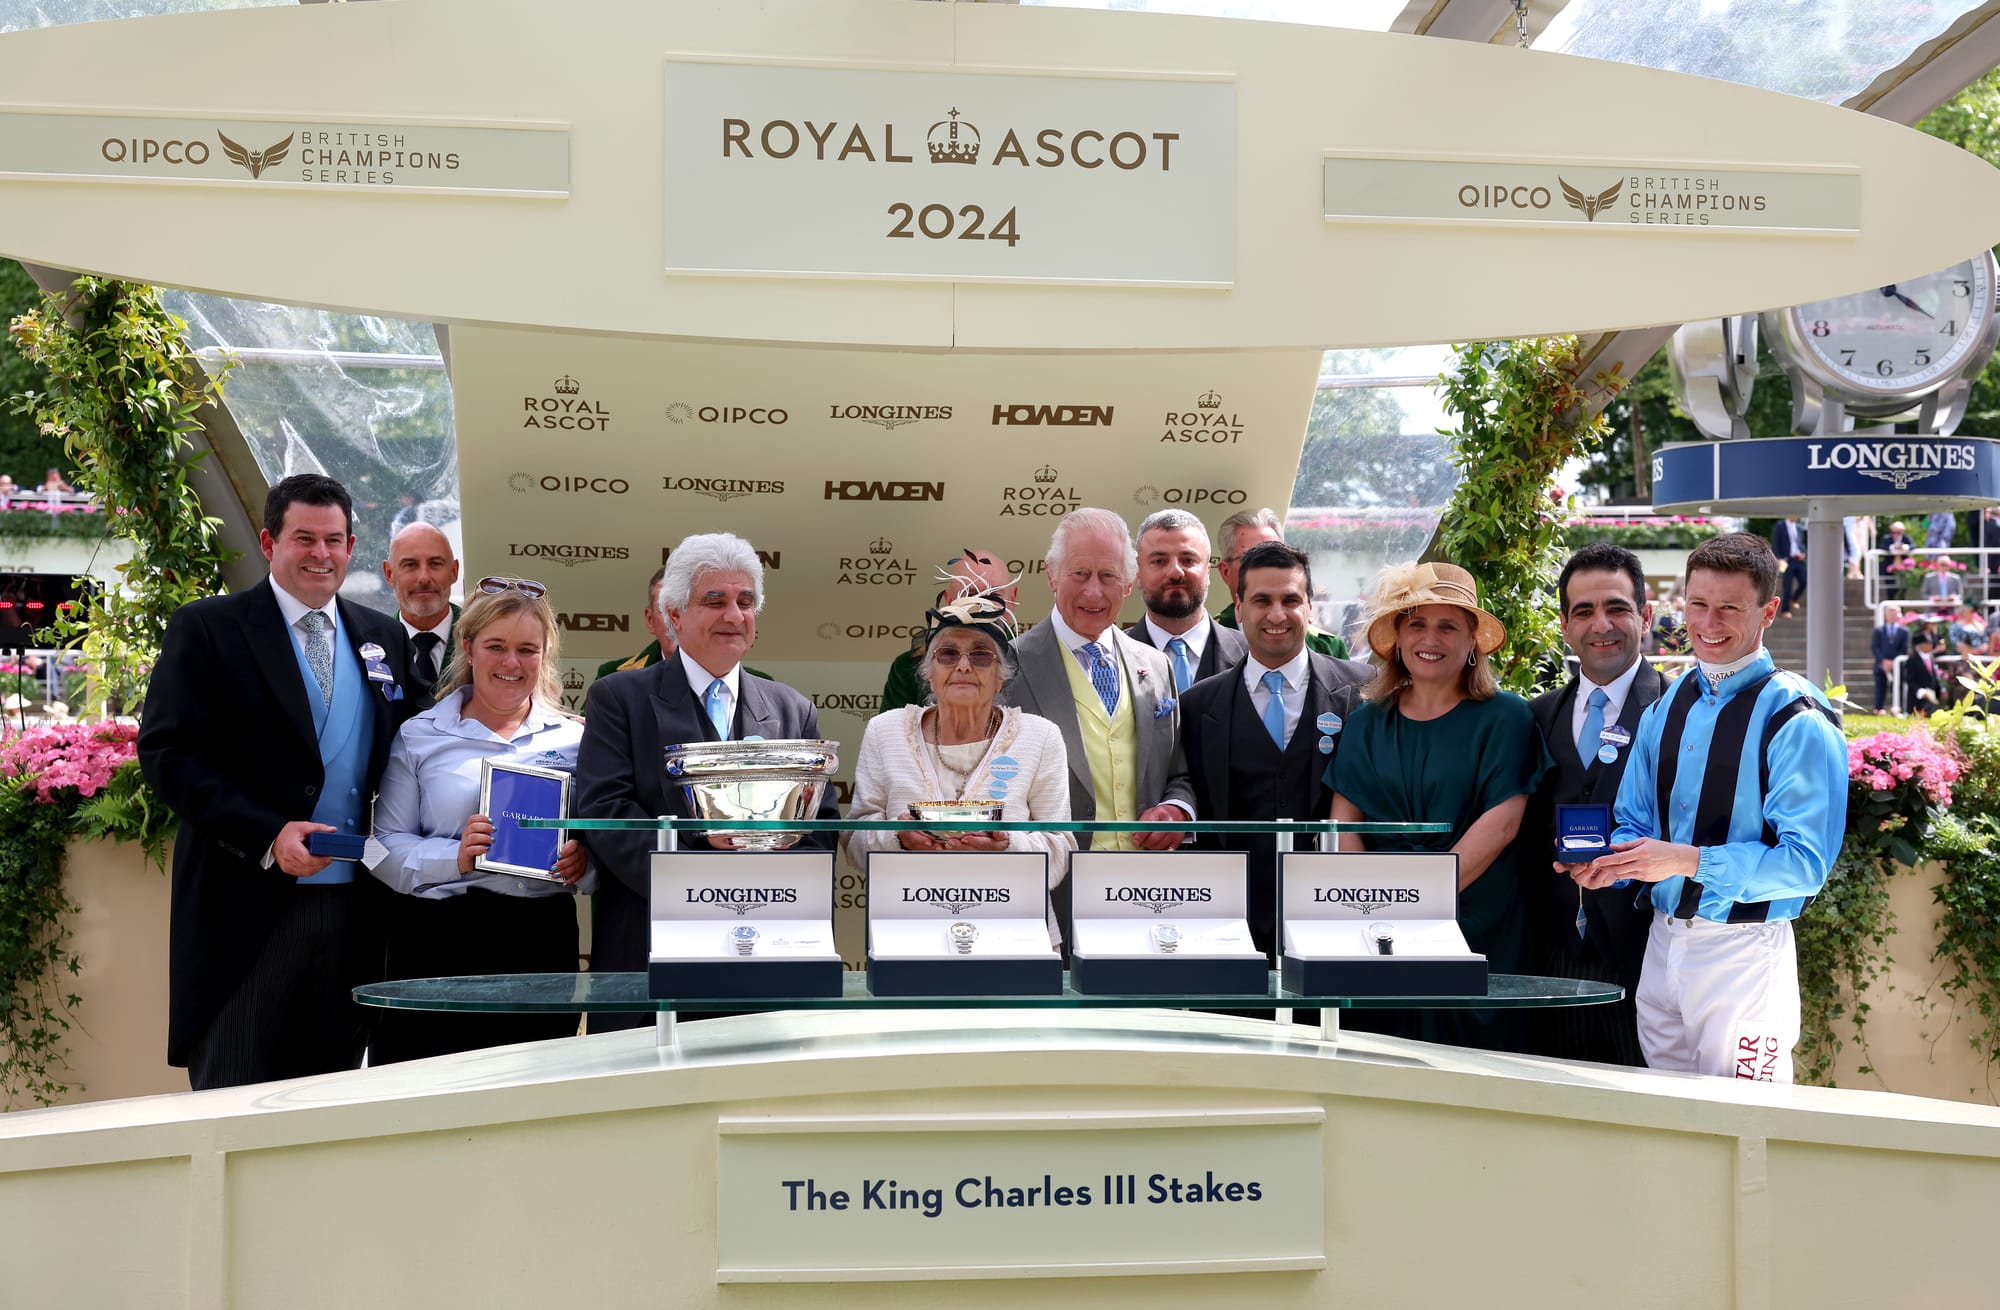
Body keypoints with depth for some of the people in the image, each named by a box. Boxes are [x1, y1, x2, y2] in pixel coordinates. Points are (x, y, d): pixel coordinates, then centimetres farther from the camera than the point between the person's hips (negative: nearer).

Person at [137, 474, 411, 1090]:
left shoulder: (384, 638, 13)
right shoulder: (205, 627, 0)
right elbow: (165, 754, -8)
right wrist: (267, 835, -17)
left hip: (352, 911, 4)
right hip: (247, 907, -4)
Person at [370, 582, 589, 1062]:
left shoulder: (572, 739, 11)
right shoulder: (419, 736, 6)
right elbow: (385, 848, 1)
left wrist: (582, 860, -10)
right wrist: (454, 857, -16)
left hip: (543, 942, 2)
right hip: (440, 940, -1)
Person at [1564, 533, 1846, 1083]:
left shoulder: (1797, 721, -11)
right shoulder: (1663, 711, 10)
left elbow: (1806, 862, -17)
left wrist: (1690, 861, -23)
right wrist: (1611, 862, -6)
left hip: (1744, 950, -6)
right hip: (1663, 943, 6)